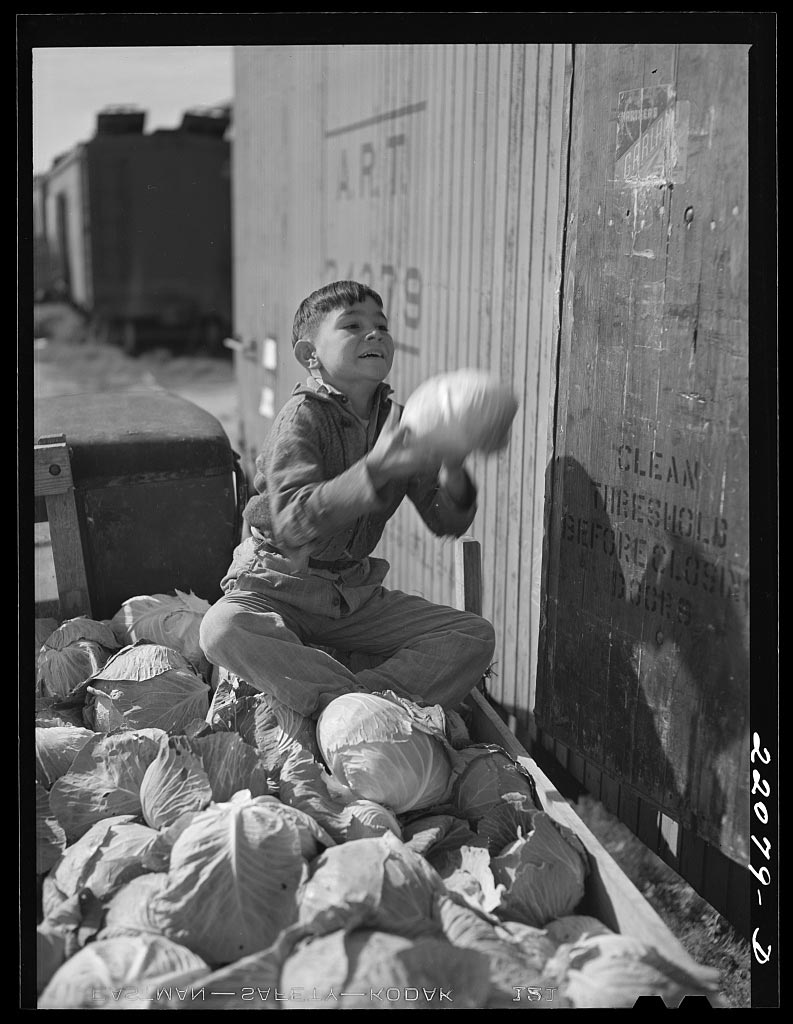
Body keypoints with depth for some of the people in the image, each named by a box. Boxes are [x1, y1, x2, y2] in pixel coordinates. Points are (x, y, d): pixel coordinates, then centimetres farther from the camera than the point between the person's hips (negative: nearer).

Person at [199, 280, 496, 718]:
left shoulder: (398, 421, 2)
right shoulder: (303, 416, -14)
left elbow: (447, 524, -1)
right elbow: (292, 523, -30)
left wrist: (451, 472, -23)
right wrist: (377, 468, -40)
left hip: (356, 593, 5)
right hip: (278, 586, -4)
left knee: (476, 635, -9)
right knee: (222, 630, -36)